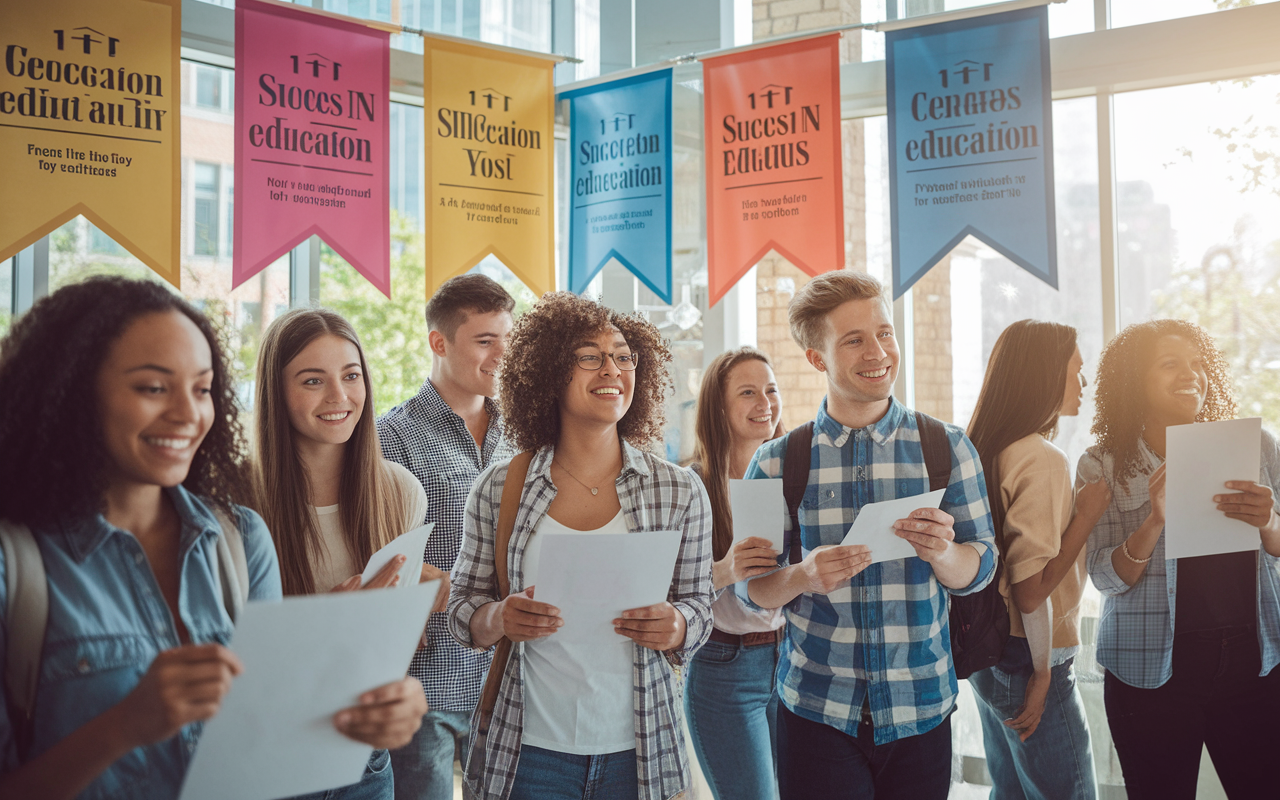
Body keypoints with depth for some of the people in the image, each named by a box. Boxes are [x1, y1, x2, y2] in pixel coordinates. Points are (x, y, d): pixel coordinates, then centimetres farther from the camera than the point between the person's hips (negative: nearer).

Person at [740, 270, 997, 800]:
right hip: (816, 711, -1)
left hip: (921, 710, 1)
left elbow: (979, 570, 2)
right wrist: (805, 576, -20)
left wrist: (940, 552, -20)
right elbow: (751, 587, 1)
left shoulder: (947, 448, 1)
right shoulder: (776, 463, 0)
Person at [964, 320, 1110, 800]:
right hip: (1024, 659, -9)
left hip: (986, 653, 9)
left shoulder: (988, 450, 7)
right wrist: (1086, 517, -12)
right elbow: (1031, 588, -23)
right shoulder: (1043, 459, -19)